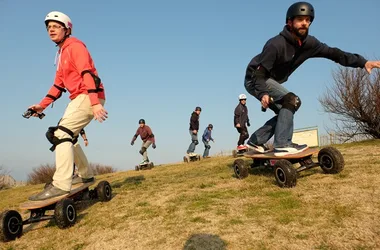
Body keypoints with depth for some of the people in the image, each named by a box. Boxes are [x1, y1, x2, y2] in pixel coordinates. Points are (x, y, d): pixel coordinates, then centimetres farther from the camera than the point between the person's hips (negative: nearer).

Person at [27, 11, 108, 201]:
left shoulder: (75, 46, -6)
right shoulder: (62, 53, 23)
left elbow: (87, 74, -20)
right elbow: (59, 84, 21)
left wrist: (95, 103, -32)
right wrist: (42, 105, 13)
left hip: (89, 96, -10)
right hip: (78, 98, 10)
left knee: (62, 133, -21)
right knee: (66, 135, 15)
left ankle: (61, 185, -24)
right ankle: (86, 175, 25)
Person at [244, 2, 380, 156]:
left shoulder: (308, 43, -6)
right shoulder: (276, 44, -28)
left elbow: (331, 52, -8)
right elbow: (259, 71, -28)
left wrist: (362, 62, -17)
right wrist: (263, 93, -43)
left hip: (271, 81, 8)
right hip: (255, 79, -8)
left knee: (285, 112, 7)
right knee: (292, 100, -24)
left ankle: (255, 141, 10)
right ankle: (283, 144, -25)